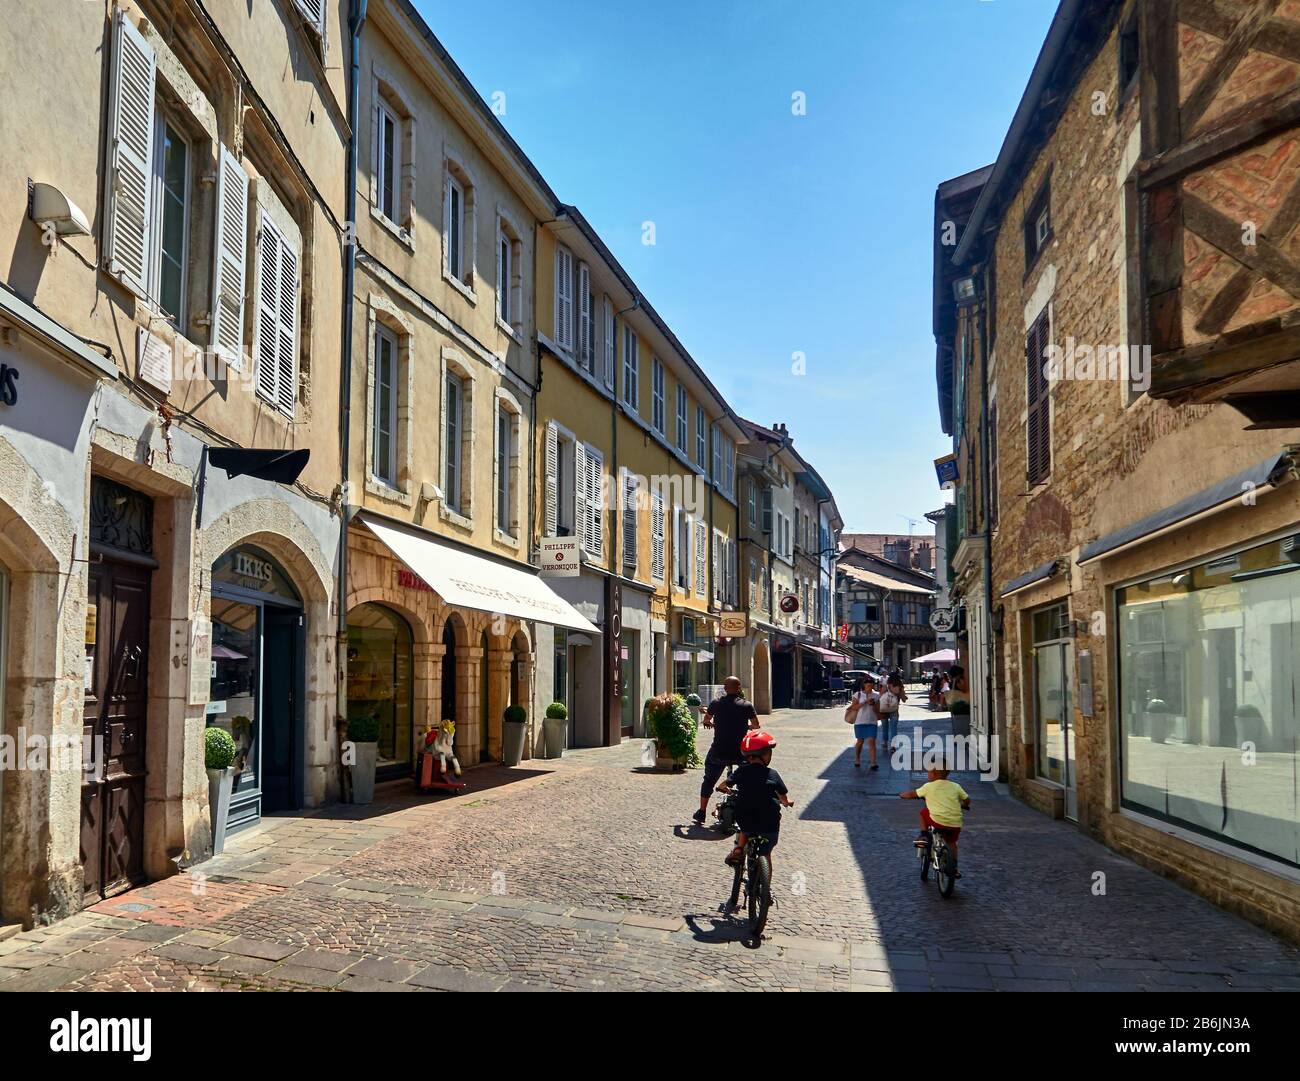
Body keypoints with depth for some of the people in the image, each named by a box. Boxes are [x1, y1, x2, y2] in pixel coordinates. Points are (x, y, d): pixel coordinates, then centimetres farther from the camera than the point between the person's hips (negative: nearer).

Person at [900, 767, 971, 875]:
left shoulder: (929, 786, 5)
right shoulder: (956, 786, 11)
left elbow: (912, 794, 16)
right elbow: (967, 800, 16)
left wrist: (902, 795, 37)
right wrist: (964, 805, 39)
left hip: (938, 821, -3)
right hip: (955, 824, 3)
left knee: (923, 811, 25)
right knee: (951, 842, 30)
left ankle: (923, 837, 17)